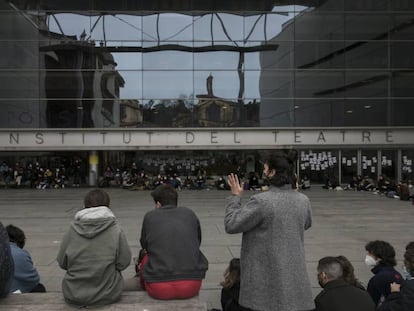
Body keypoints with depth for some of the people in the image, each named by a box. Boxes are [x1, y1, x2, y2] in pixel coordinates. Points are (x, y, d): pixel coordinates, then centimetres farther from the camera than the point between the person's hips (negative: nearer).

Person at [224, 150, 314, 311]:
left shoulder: (261, 201, -20)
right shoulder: (303, 200, -1)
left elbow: (231, 225, -12)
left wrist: (235, 196, 1)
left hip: (265, 277, -5)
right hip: (294, 275, 5)